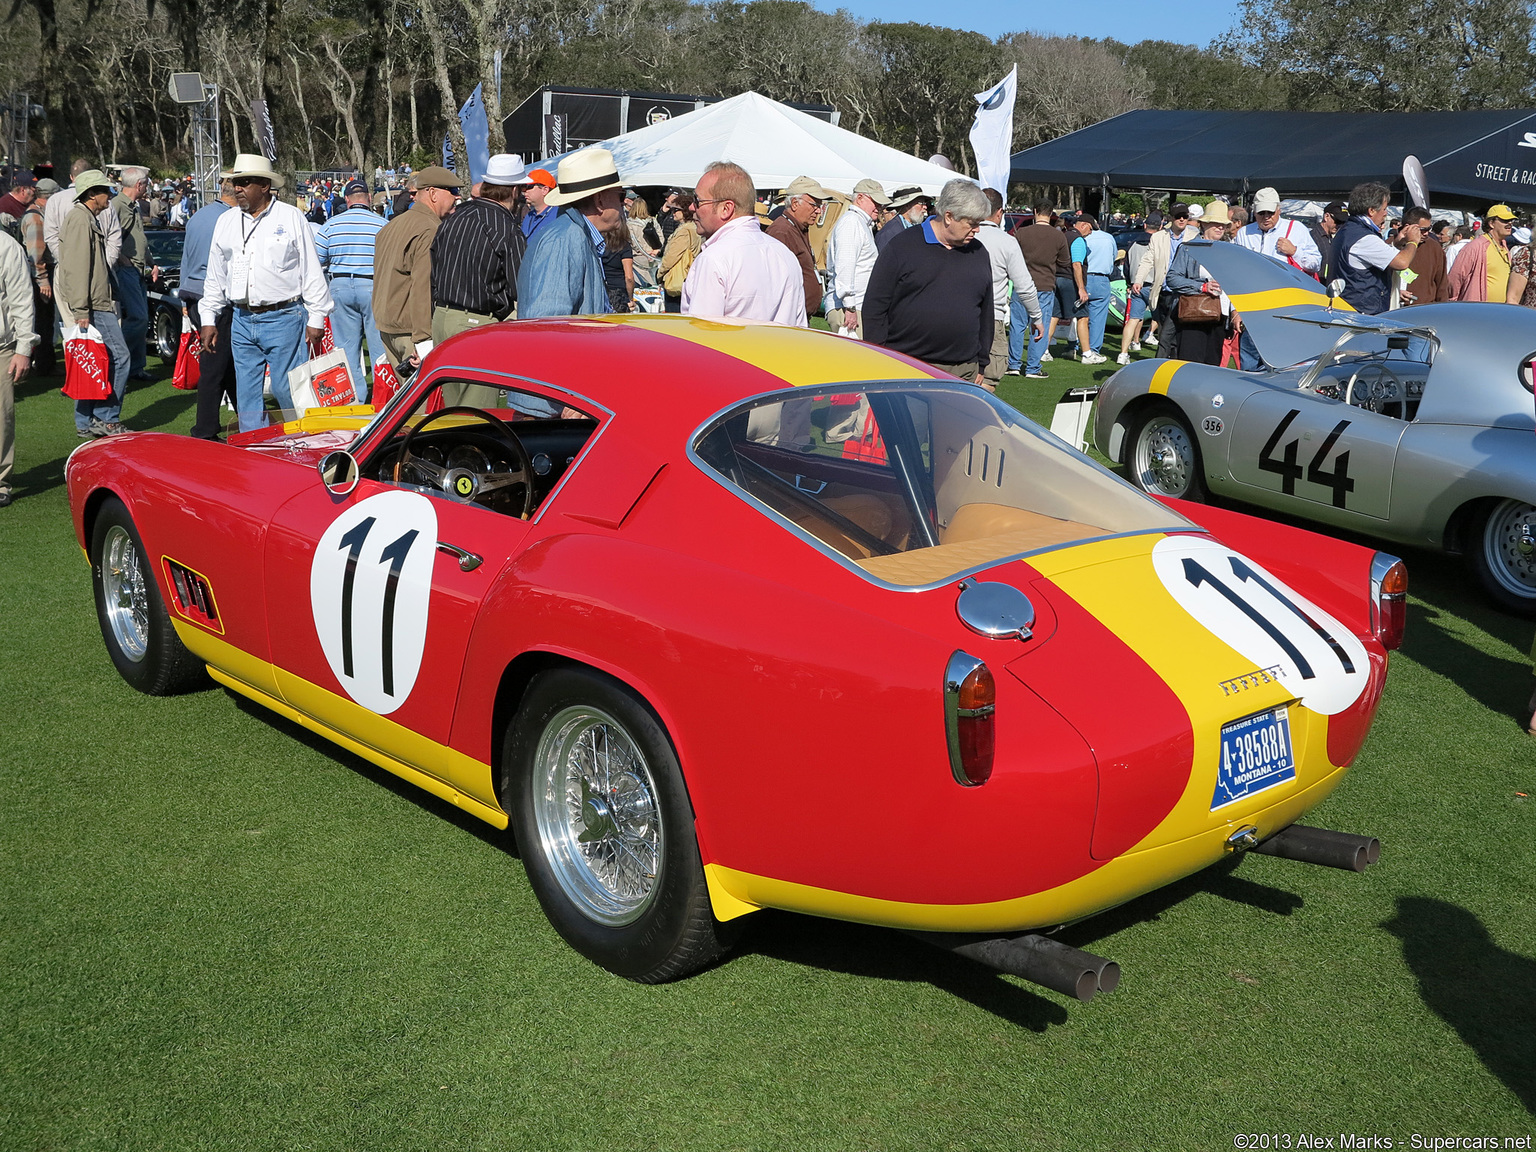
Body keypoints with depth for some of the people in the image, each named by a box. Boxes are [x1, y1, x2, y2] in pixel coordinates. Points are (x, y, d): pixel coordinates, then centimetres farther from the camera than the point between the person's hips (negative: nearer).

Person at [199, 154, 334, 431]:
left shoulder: (291, 218, 0)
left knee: (287, 390, -6)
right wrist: (209, 320, 14)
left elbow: (311, 271, 0)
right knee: (247, 394, 7)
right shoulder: (225, 222, 13)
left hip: (284, 318, -5)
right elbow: (215, 276, 18)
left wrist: (316, 319, -5)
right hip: (242, 321, 5)